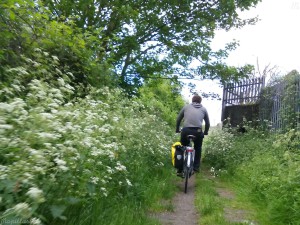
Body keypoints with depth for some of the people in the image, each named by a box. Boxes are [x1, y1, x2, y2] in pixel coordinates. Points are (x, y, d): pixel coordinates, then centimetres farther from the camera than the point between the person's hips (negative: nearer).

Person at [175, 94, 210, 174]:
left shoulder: (186, 107, 19)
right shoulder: (203, 109, 19)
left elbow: (178, 119, 19)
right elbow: (207, 123, 22)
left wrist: (177, 130, 31)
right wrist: (205, 132, 37)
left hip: (186, 130, 0)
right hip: (198, 131, 0)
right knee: (198, 148, 24)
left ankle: (180, 169, 13)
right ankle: (196, 167, 19)